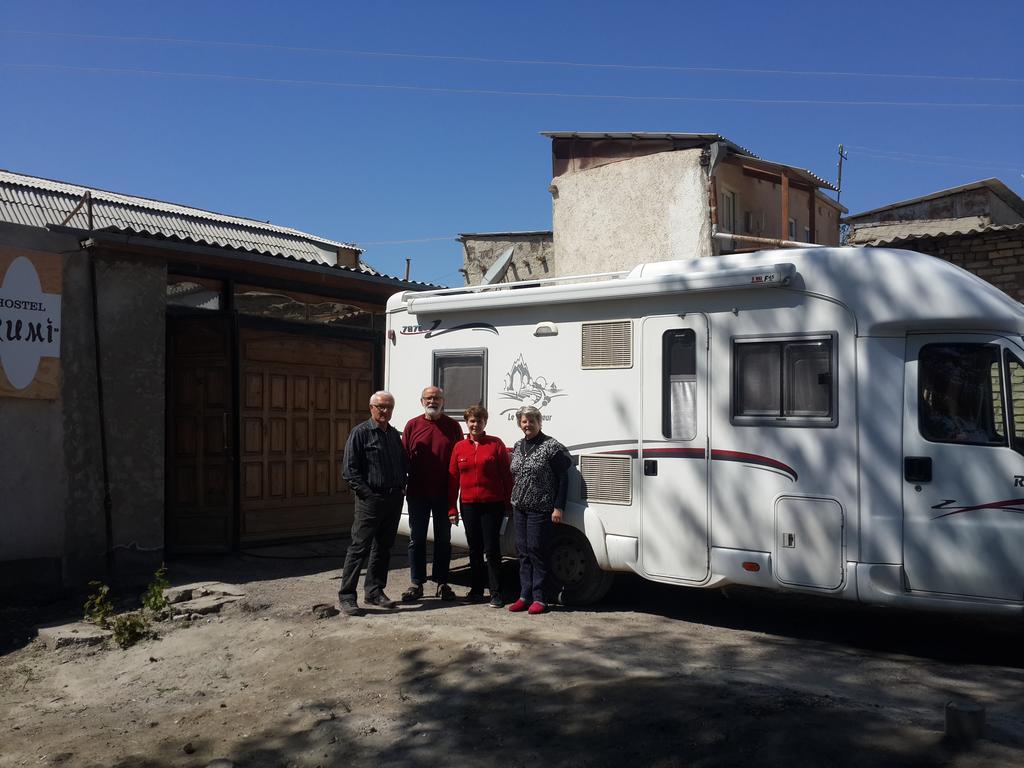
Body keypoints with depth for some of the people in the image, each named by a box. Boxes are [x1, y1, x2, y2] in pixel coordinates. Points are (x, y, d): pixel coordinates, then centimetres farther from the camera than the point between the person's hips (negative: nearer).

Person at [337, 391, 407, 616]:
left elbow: (403, 463, 23)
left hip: (394, 500, 7)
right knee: (359, 547, -7)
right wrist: (367, 493, -14)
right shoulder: (360, 433, -5)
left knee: (383, 548, 12)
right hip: (370, 501, -7)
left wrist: (401, 487, 8)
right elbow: (350, 471, -10)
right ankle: (346, 596, -2)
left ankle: (374, 592, 21)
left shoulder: (394, 435, 15)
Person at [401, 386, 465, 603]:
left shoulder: (453, 426, 2)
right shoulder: (412, 426, 3)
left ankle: (442, 583, 19)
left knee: (443, 539, 9)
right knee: (416, 539, 6)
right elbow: (404, 457, 3)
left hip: (444, 493, 0)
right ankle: (416, 584, 14)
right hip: (418, 493, 0)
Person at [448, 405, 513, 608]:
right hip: (468, 505, 3)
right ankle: (476, 589, 23)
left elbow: (506, 475, -1)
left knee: (492, 549, -2)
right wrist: (452, 508, 4)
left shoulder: (496, 444, -1)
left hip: (492, 504, -3)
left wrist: (508, 503, -5)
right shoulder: (459, 447, 7)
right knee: (474, 549, 12)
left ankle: (496, 593, 5)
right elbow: (452, 479, 8)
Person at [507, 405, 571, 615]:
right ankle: (525, 596, 16)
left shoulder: (551, 446, -9)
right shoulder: (518, 447, 12)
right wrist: (513, 501, 14)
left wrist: (558, 507, -14)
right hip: (519, 508, 7)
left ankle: (540, 598, 3)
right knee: (523, 551, 9)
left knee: (536, 551, -5)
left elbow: (563, 479, -10)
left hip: (540, 509, -7)